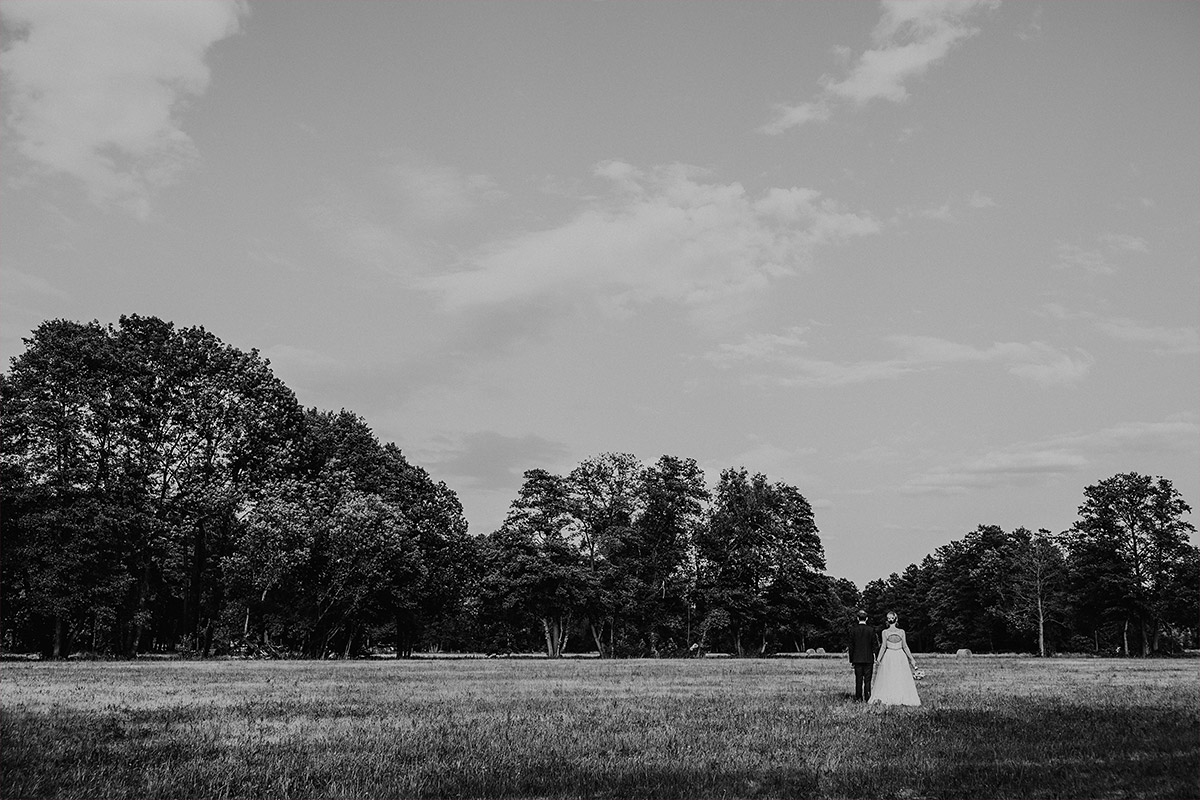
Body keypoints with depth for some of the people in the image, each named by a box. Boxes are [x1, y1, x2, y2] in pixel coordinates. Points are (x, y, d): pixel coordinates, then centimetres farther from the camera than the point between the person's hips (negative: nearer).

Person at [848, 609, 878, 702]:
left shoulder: (853, 629, -4)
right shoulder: (871, 629, -6)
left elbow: (851, 645, -2)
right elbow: (874, 644, -5)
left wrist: (851, 660, 3)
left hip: (857, 658, 1)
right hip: (869, 658, -1)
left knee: (858, 679, 6)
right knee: (867, 679, 4)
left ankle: (858, 698, 7)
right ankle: (867, 697, 2)